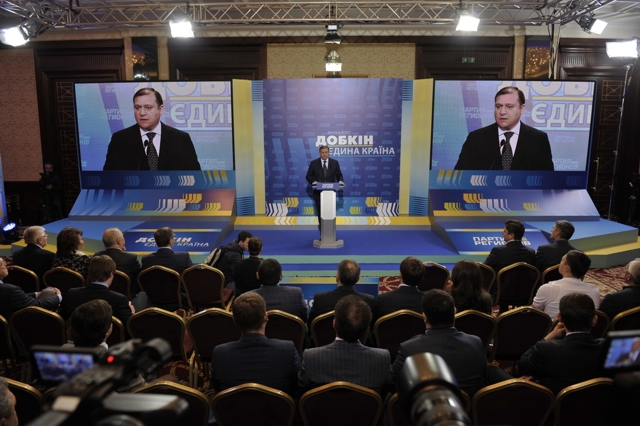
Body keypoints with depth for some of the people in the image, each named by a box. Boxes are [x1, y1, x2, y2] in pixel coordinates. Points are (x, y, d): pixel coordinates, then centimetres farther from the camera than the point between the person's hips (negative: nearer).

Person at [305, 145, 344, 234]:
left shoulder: (335, 162, 3)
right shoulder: (314, 163, 0)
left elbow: (339, 175, 4)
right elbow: (308, 176, 2)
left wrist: (340, 181, -17)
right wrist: (313, 182, -18)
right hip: (318, 192, 0)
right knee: (321, 213, 5)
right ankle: (323, 234, 14)